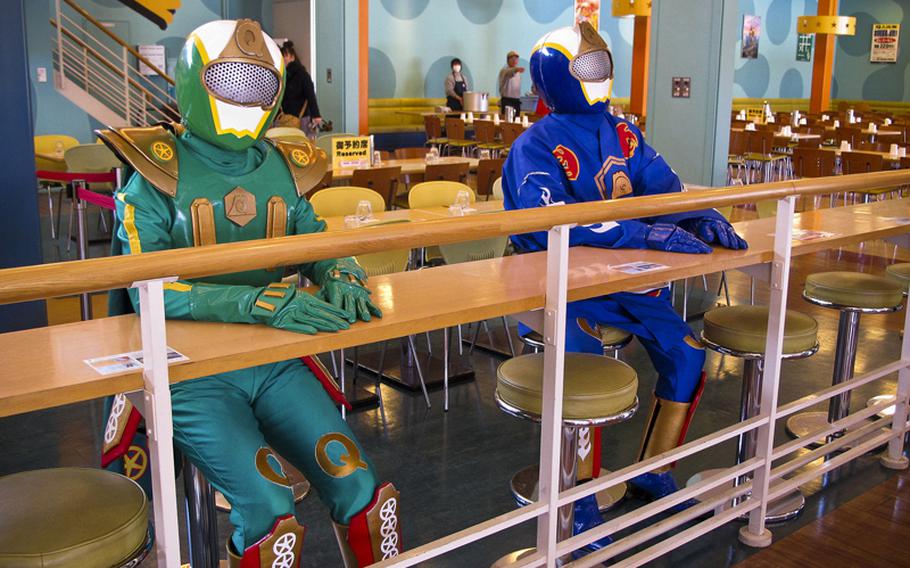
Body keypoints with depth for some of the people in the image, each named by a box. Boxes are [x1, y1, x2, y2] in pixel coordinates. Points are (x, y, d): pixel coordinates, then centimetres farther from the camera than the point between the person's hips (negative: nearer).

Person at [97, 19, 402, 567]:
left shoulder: (283, 170, 9)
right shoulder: (158, 175, -6)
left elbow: (319, 245, 15)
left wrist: (340, 278, -11)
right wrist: (259, 301, -30)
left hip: (277, 362, 4)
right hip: (192, 373, -4)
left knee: (363, 489, -9)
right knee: (269, 508, -21)